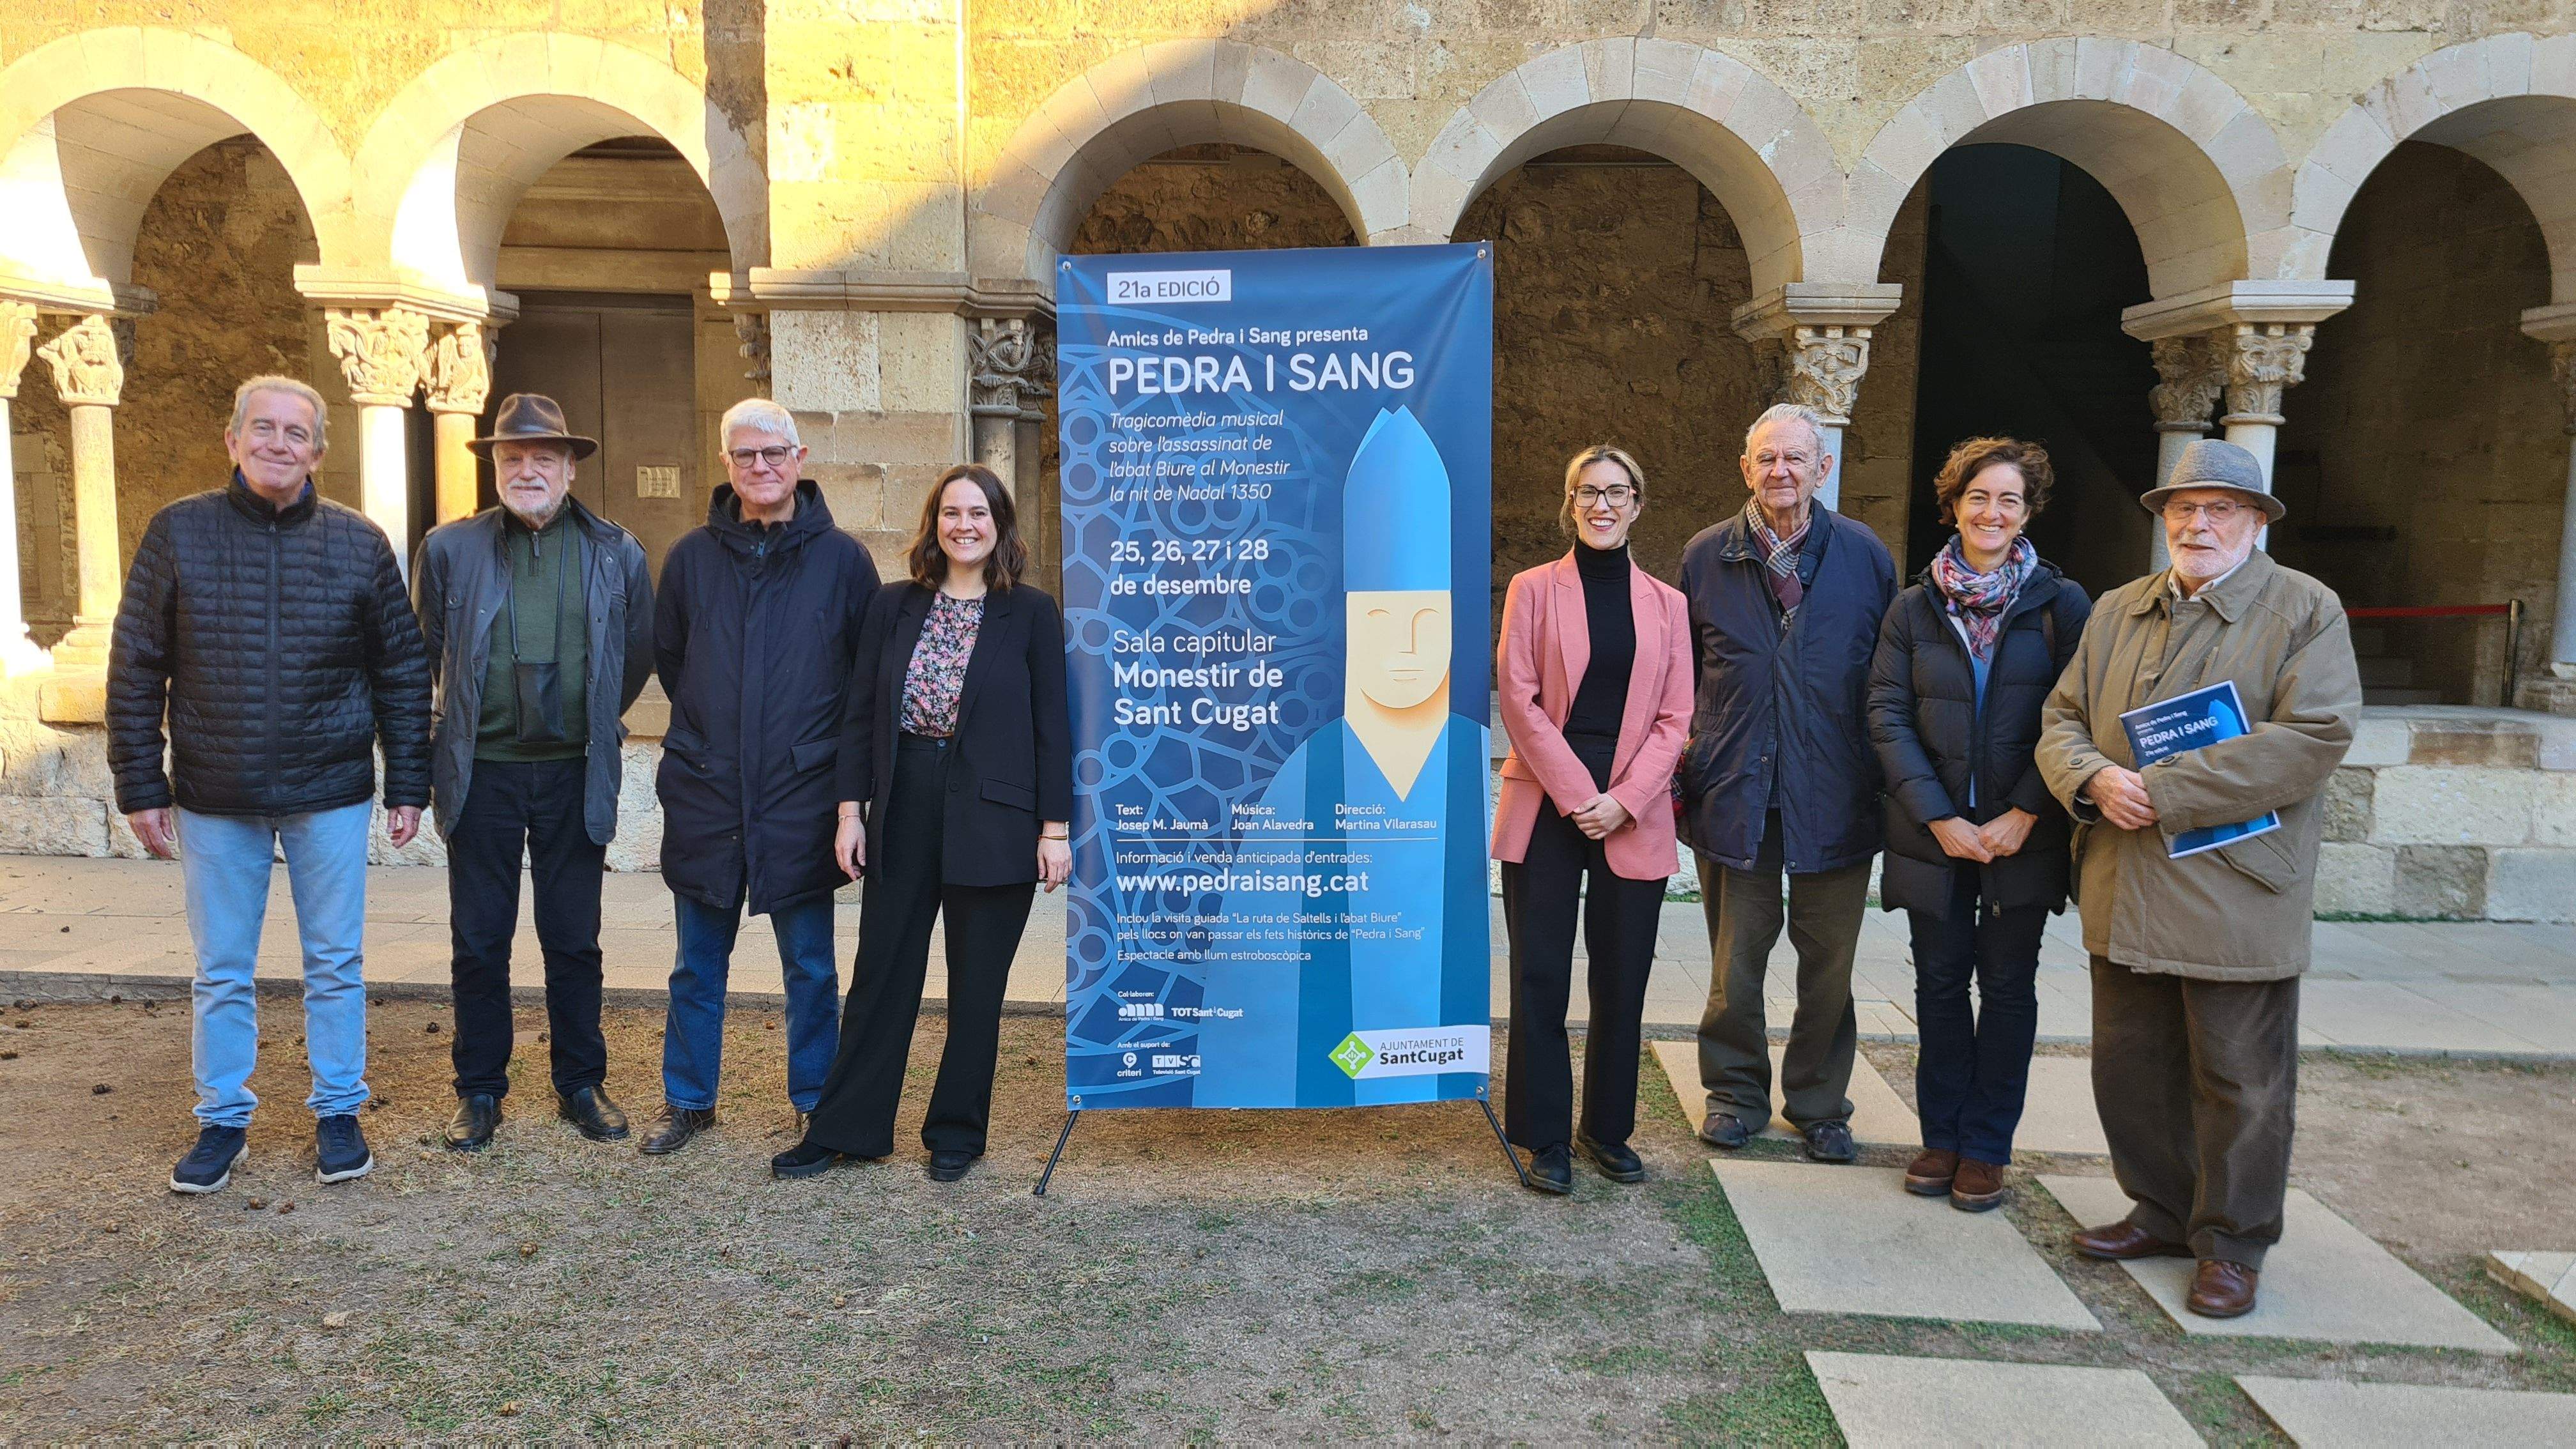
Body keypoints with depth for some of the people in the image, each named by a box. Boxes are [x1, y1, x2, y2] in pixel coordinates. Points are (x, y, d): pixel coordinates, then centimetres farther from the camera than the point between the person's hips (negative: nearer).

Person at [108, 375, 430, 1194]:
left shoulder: (358, 543, -1)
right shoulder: (178, 533, -1)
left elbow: (403, 672, 2)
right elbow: (136, 669, 1)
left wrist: (407, 786, 0)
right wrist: (141, 786, -1)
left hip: (331, 795, 0)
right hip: (213, 799, 0)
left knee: (336, 965, 9)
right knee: (221, 973, 11)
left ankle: (338, 1113, 23)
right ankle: (223, 1121, 26)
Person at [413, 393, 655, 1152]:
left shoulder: (618, 554, 0)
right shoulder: (449, 549, -1)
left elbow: (638, 656, 12)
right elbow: (424, 655, 11)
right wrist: (458, 729, 13)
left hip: (574, 776, 0)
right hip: (482, 775, 0)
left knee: (574, 940, 9)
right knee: (479, 942, 8)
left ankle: (581, 1084, 23)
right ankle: (480, 1090, 22)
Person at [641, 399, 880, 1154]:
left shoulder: (842, 558, -2)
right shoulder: (693, 556, 4)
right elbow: (666, 657, 17)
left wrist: (821, 737, 6)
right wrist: (711, 727, 14)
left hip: (802, 795, -2)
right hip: (705, 792, 2)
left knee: (811, 967, 8)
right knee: (698, 965, 12)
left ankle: (816, 1098, 23)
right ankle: (688, 1099, 27)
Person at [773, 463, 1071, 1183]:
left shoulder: (1031, 613, -2)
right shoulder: (894, 606, 6)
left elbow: (1052, 725, -3)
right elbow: (861, 713, 7)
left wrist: (1055, 828, -7)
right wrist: (851, 811, 1)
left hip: (992, 820, -2)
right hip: (904, 813, 3)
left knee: (976, 986, 8)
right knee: (880, 975, 9)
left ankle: (956, 1133, 23)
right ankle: (845, 1129, 22)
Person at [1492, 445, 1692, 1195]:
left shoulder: (1666, 604, 10)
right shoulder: (1535, 590, 4)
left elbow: (1674, 718, 6)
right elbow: (1519, 699, -4)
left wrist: (1623, 801, -8)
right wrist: (1577, 794, -11)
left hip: (1633, 819, 2)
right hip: (1545, 809, -2)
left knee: (1622, 980, 8)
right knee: (1541, 977, 1)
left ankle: (1608, 1128, 23)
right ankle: (1545, 1138, 12)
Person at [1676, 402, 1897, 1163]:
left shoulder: (1865, 555, 2)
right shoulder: (1705, 556, 3)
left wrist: (1888, 779, 3)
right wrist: (1684, 763, 3)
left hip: (1835, 795, 0)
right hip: (1735, 788, 0)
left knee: (1829, 964, 10)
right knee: (1735, 959, 9)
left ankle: (1819, 1102, 28)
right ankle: (1736, 1092, 28)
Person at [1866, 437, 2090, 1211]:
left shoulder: (2061, 603, 0)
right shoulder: (1914, 607, 4)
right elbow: (1887, 715, -1)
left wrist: (2024, 814, -12)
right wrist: (1938, 816, -9)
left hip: (2023, 835, -1)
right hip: (1932, 831, 1)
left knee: (2008, 985, 6)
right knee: (1940, 981, 8)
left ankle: (1987, 1146, 17)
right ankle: (1942, 1136, 20)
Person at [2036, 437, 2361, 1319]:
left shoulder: (2307, 611, -4)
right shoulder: (2117, 612, 13)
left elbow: (2315, 736, -16)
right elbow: (2061, 718, 11)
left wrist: (2165, 791, -20)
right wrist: (2095, 778, -12)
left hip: (2237, 898, -5)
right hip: (2126, 896, 5)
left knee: (2241, 1084, 5)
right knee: (2129, 1069, 14)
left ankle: (2232, 1245, 22)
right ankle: (2162, 1213, 33)